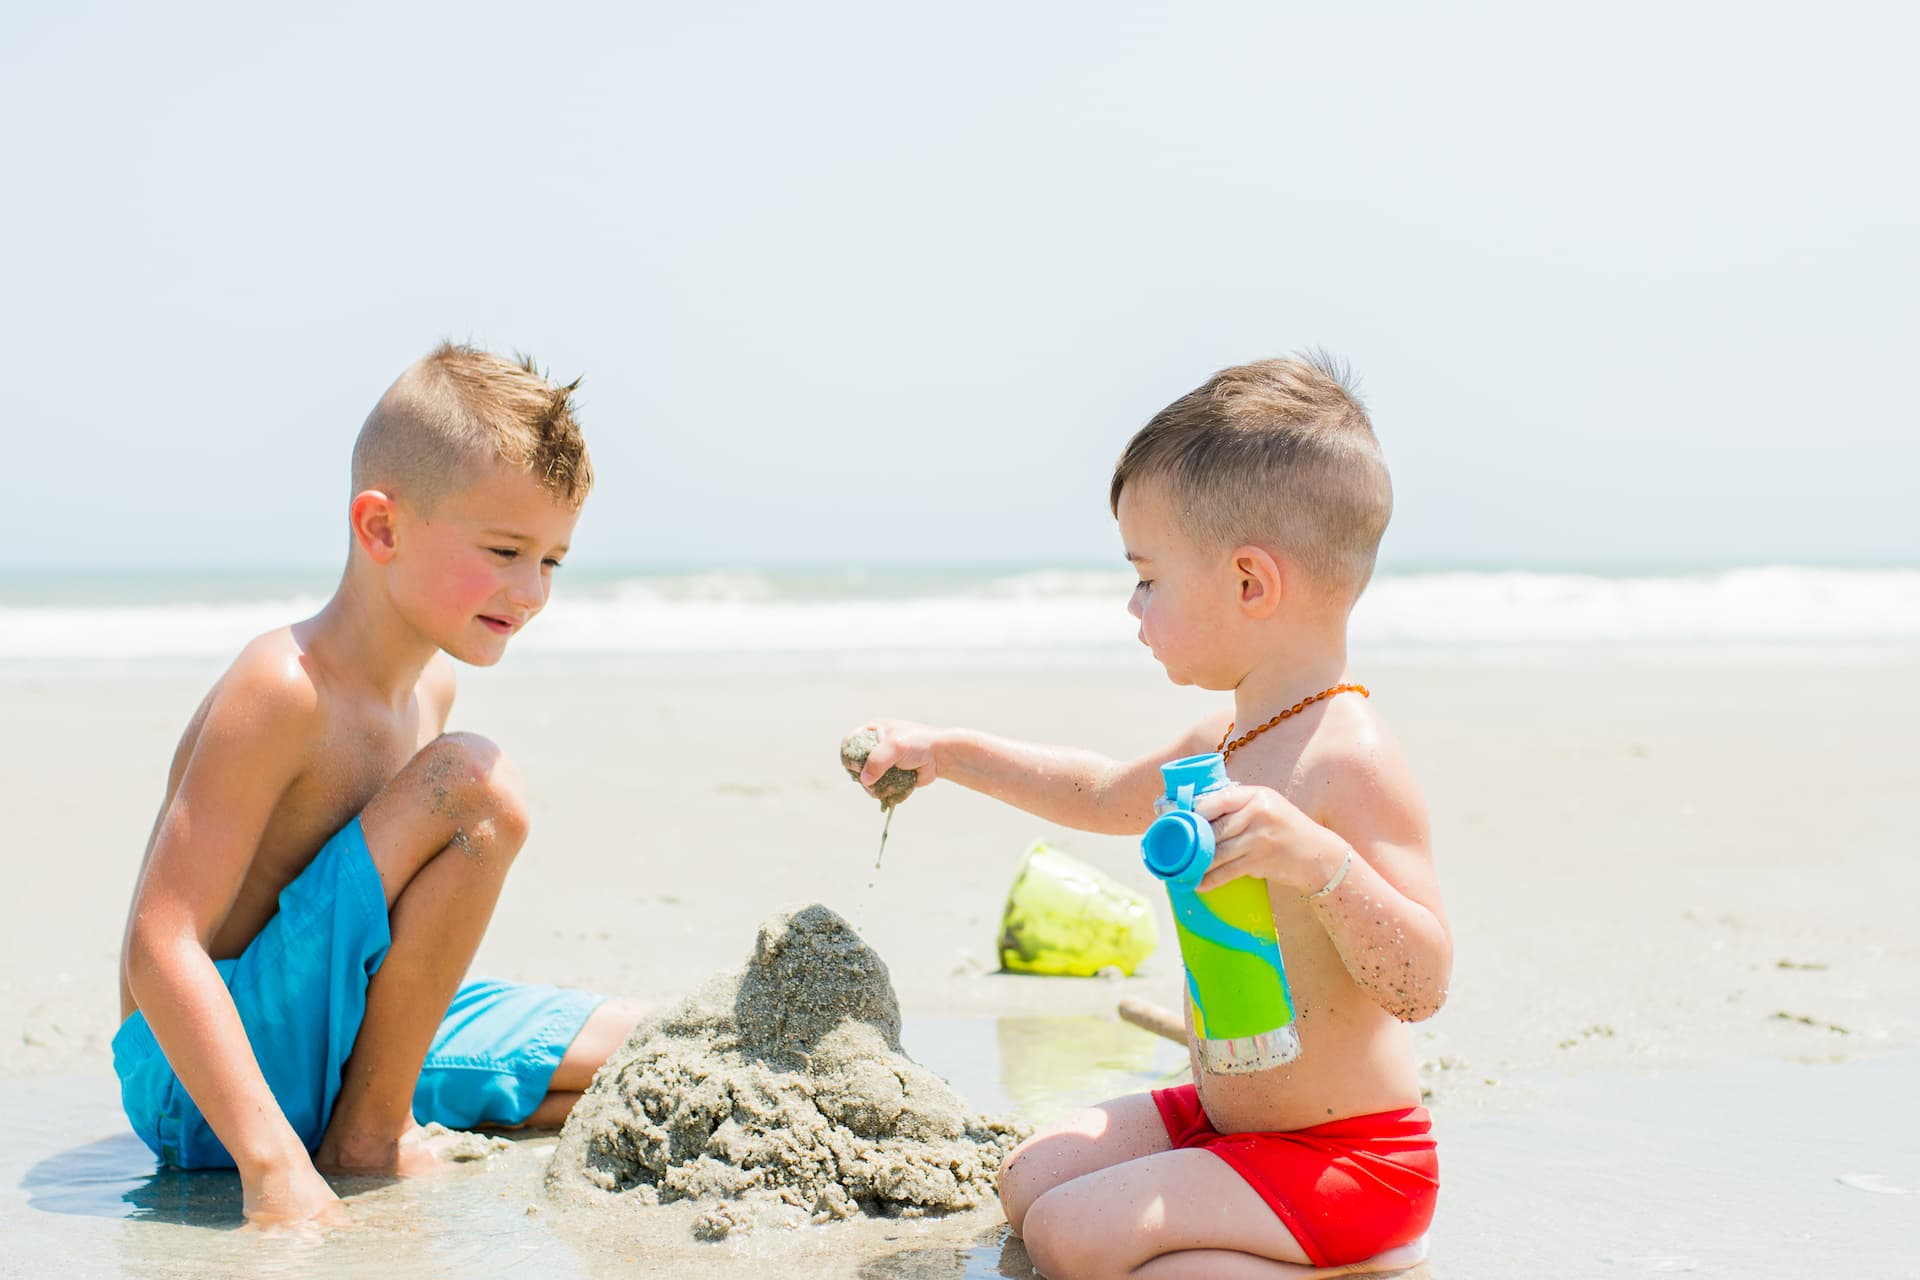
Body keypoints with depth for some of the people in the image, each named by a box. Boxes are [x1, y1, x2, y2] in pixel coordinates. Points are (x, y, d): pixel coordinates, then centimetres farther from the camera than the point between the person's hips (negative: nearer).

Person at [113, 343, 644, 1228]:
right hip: (203, 1088, -9)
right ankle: (367, 1138, -14)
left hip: (321, 1055, 9)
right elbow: (159, 947, -27)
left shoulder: (430, 683, 7)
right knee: (473, 786, -24)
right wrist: (274, 1164, -35)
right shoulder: (283, 690, -21)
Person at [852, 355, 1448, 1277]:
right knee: (1032, 1179, 11)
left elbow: (1421, 985, -29)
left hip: (1347, 1156, -10)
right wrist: (947, 752, 27)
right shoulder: (1227, 740, 5)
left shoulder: (1348, 761, -25)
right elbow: (1103, 796, 26)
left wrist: (1317, 858, -44)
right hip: (1225, 1116, 10)